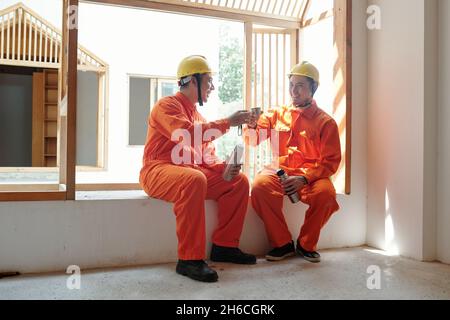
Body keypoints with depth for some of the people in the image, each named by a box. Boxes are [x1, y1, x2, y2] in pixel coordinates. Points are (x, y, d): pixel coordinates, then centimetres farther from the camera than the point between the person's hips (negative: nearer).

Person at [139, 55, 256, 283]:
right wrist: (227, 123, -20)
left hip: (191, 172, 8)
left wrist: (224, 168, -6)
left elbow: (207, 155, 16)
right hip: (159, 171, -8)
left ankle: (224, 246, 2)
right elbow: (188, 134, -26)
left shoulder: (196, 114, 21)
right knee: (195, 180, -39)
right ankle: (190, 259, -32)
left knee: (239, 181, -4)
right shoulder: (167, 106, -5)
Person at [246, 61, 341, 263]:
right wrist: (251, 126, -16)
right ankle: (283, 243, -10)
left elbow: (330, 162, -2)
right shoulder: (276, 114, 12)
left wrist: (304, 178, -18)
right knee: (260, 186, -30)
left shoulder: (325, 122, 3)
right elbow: (253, 140, 8)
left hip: (312, 176, -1)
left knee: (325, 194, -33)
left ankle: (306, 245, -4)